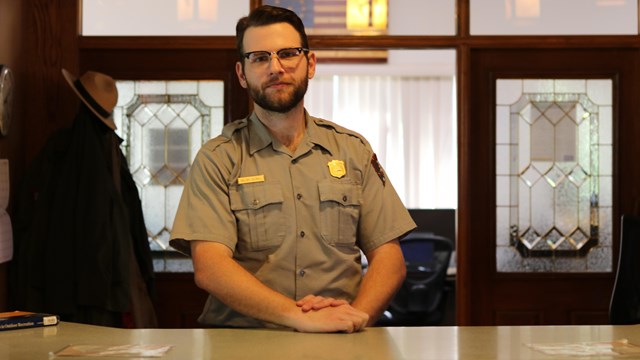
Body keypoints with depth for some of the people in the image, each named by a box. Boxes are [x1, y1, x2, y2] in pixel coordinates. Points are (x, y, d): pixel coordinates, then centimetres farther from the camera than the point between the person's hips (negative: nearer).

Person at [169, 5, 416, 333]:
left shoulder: (353, 150, 11)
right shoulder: (218, 158, 2)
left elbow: (388, 257, 8)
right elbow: (209, 268, -10)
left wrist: (355, 316, -12)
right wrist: (300, 317, -21)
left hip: (341, 343, 1)